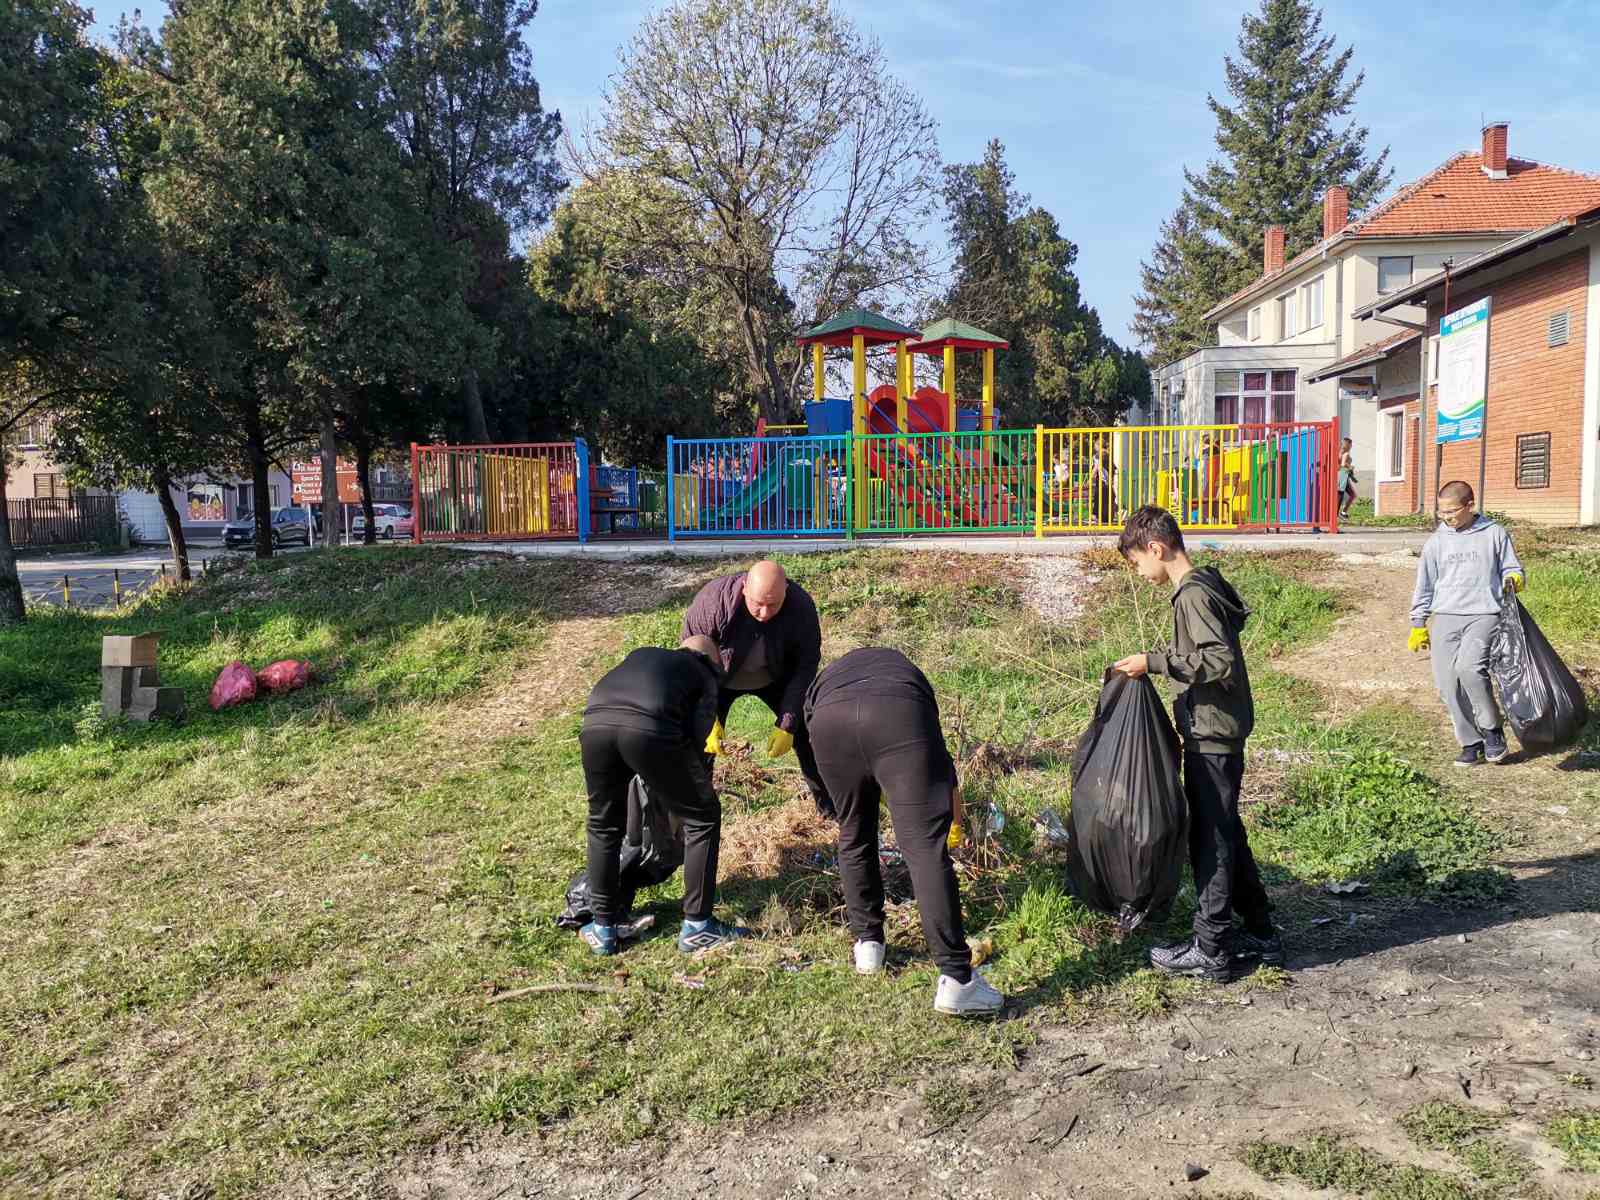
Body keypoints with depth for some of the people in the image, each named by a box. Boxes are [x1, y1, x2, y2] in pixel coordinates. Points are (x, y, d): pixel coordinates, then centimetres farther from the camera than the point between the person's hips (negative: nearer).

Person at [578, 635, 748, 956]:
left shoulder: (643, 653, 40)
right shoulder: (704, 674, 27)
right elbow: (698, 734, 10)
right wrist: (691, 778, 27)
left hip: (595, 725, 4)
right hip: (650, 729, -4)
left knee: (604, 825, 27)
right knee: (702, 817, 17)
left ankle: (603, 929, 31)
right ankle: (696, 927, 18)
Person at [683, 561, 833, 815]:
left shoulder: (801, 606, -31)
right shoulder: (712, 602, -37)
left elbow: (805, 666, -18)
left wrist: (787, 725, -23)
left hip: (776, 677, 2)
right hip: (719, 677, -1)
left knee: (807, 734, -2)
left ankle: (832, 810, 17)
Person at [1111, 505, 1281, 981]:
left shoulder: (1193, 594, -19)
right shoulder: (1205, 585, 12)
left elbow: (1222, 662, -26)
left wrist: (1155, 662, -24)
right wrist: (1157, 660, 14)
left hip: (1211, 736, -10)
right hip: (1222, 730, 10)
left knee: (1210, 839, -1)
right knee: (1227, 833, 18)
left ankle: (1209, 951, 10)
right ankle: (1260, 933, 29)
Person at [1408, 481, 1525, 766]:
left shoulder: (1494, 534, 6)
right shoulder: (1436, 542, 13)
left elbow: (1511, 568, 14)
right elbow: (1424, 585, 17)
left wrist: (1513, 580, -10)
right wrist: (1418, 625, 15)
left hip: (1484, 614, -3)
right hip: (1445, 617, 4)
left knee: (1469, 667, -27)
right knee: (1447, 684, -5)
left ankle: (1492, 730, -7)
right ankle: (1471, 743, 8)